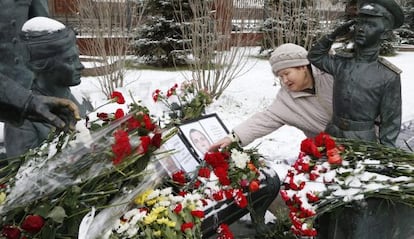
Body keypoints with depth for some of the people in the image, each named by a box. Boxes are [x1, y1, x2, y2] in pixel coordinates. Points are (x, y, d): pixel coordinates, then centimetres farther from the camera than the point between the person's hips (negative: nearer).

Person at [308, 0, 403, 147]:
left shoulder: (389, 76, -10)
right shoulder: (341, 63, 1)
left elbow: (391, 120, -6)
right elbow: (315, 56, 17)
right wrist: (333, 35, 2)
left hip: (363, 140, -4)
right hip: (333, 134, 4)